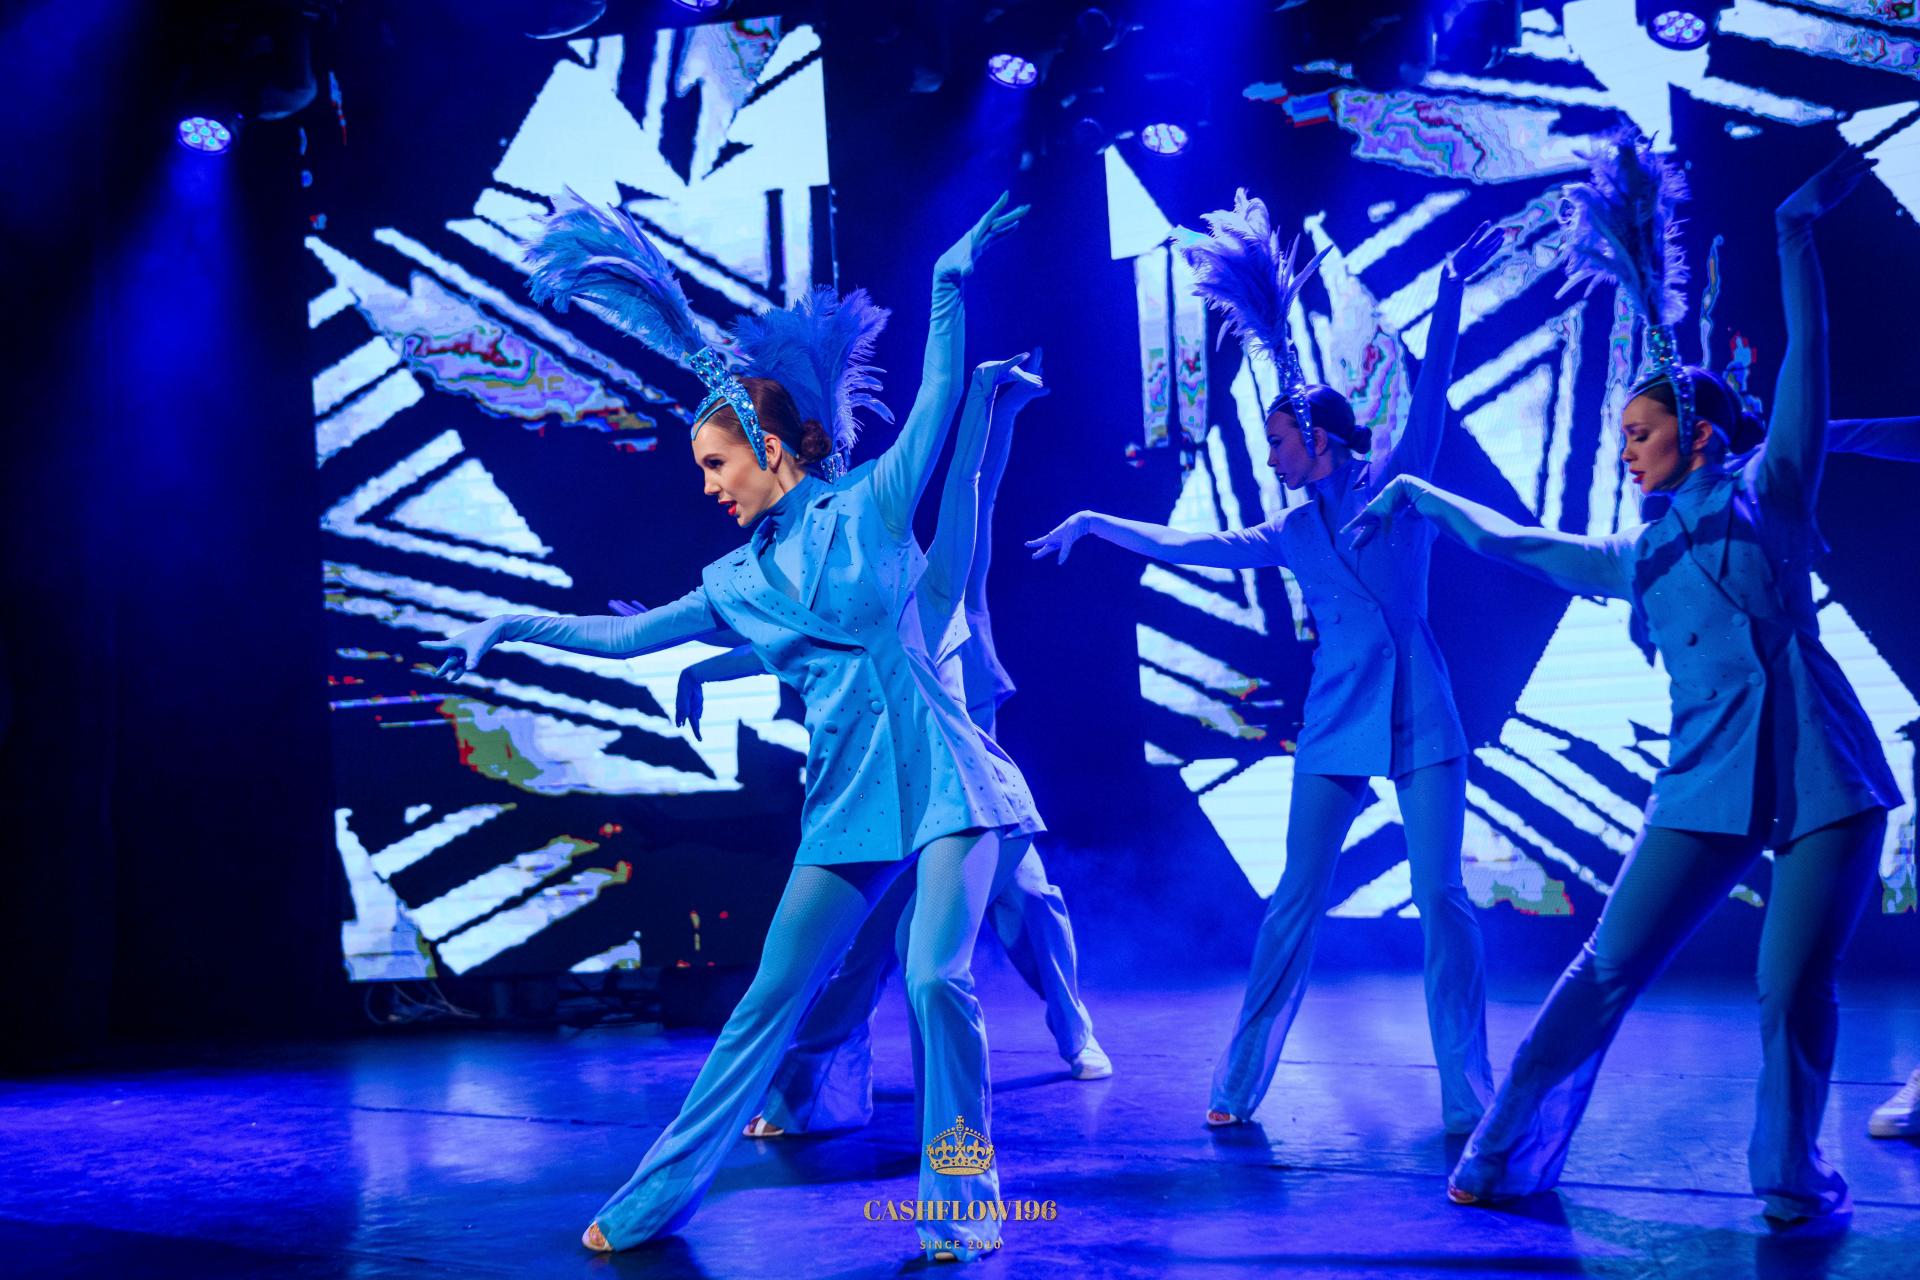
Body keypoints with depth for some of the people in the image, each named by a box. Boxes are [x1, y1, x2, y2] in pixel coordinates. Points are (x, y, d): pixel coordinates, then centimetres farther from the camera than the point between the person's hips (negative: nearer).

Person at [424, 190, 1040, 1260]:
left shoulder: (872, 505, 2)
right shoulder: (738, 583, 13)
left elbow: (938, 401, -5)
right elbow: (625, 635, 21)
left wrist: (951, 283, -12)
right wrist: (511, 626, 22)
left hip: (940, 775, -4)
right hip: (847, 797, 4)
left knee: (938, 979, -18)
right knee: (768, 1001, 4)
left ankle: (965, 1204, -2)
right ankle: (656, 1200, 12)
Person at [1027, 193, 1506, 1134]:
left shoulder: (1393, 482, 7)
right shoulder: (1292, 535, 16)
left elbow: (1431, 389, -1)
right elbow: (1188, 545, 21)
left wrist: (1452, 288, -9)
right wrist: (1097, 524, 23)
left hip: (1421, 717, -3)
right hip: (1337, 726, 3)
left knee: (1441, 898, -6)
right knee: (1295, 904, 2)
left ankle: (1468, 1097, 1)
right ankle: (1239, 1086, 9)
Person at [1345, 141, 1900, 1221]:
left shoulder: (1770, 493, 11)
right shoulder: (1638, 557, 18)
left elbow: (1807, 363, 7)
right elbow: (1513, 540, 28)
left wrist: (1799, 232, 6)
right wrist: (1415, 494, 33)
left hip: (1825, 777, -2)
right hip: (1710, 785, 2)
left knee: (1797, 991, -6)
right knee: (1606, 974, -4)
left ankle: (1793, 1176, 14)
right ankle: (1505, 1154, 4)